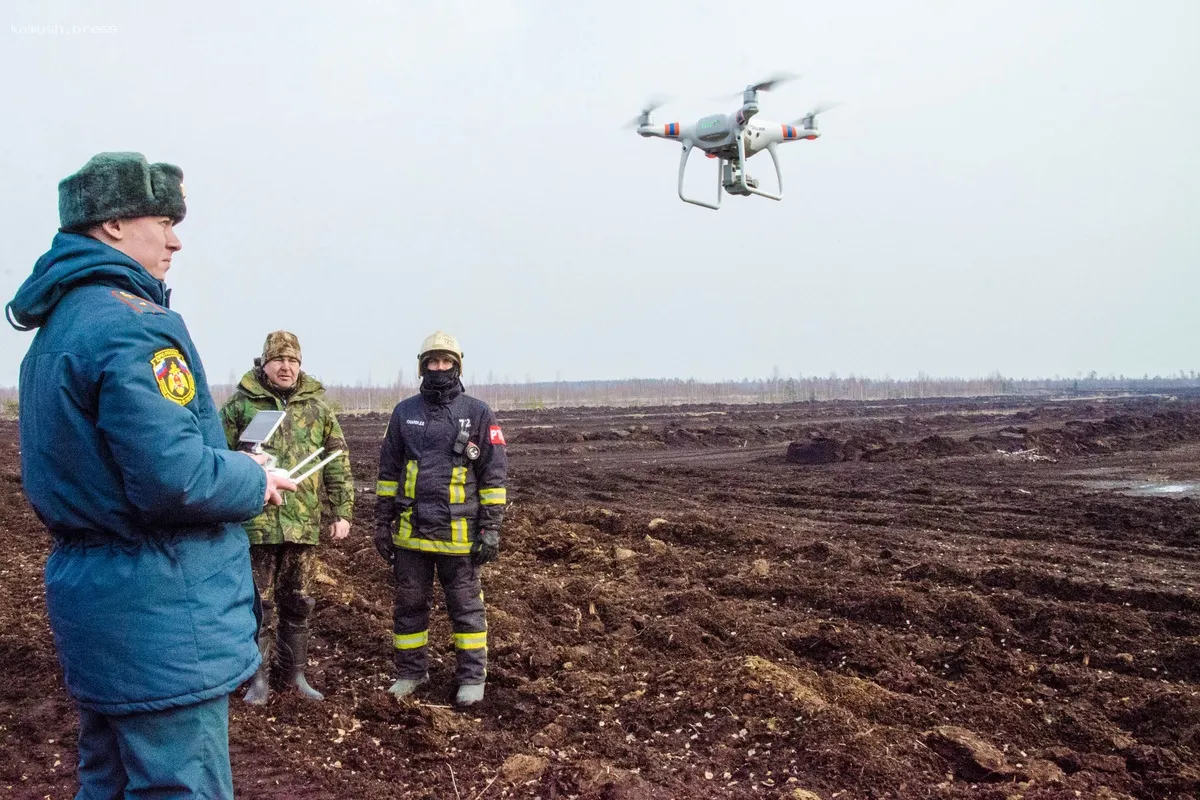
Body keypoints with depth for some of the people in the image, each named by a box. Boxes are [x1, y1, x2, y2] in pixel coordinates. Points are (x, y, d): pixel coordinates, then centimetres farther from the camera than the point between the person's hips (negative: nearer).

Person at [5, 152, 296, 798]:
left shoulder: (59, 325, 14)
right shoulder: (131, 322, -19)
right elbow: (174, 478, -27)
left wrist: (233, 466, 11)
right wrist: (256, 481, -8)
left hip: (90, 593, 10)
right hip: (159, 615, -10)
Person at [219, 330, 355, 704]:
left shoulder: (317, 405, 7)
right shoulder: (240, 403, 0)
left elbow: (338, 463, 8)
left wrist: (342, 511, 4)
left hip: (304, 523, 2)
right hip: (255, 521, -2)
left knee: (298, 603, 12)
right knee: (258, 603, 7)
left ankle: (295, 673, 26)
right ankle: (259, 677, 20)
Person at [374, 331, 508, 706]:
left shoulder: (478, 414, -2)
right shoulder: (404, 413, 6)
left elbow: (494, 476, -2)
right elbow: (388, 471, 12)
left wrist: (490, 529, -7)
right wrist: (382, 522, 8)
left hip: (458, 533, -3)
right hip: (411, 531, 3)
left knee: (466, 605, 6)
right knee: (410, 604, 12)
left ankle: (472, 676, 18)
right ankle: (411, 672, 28)